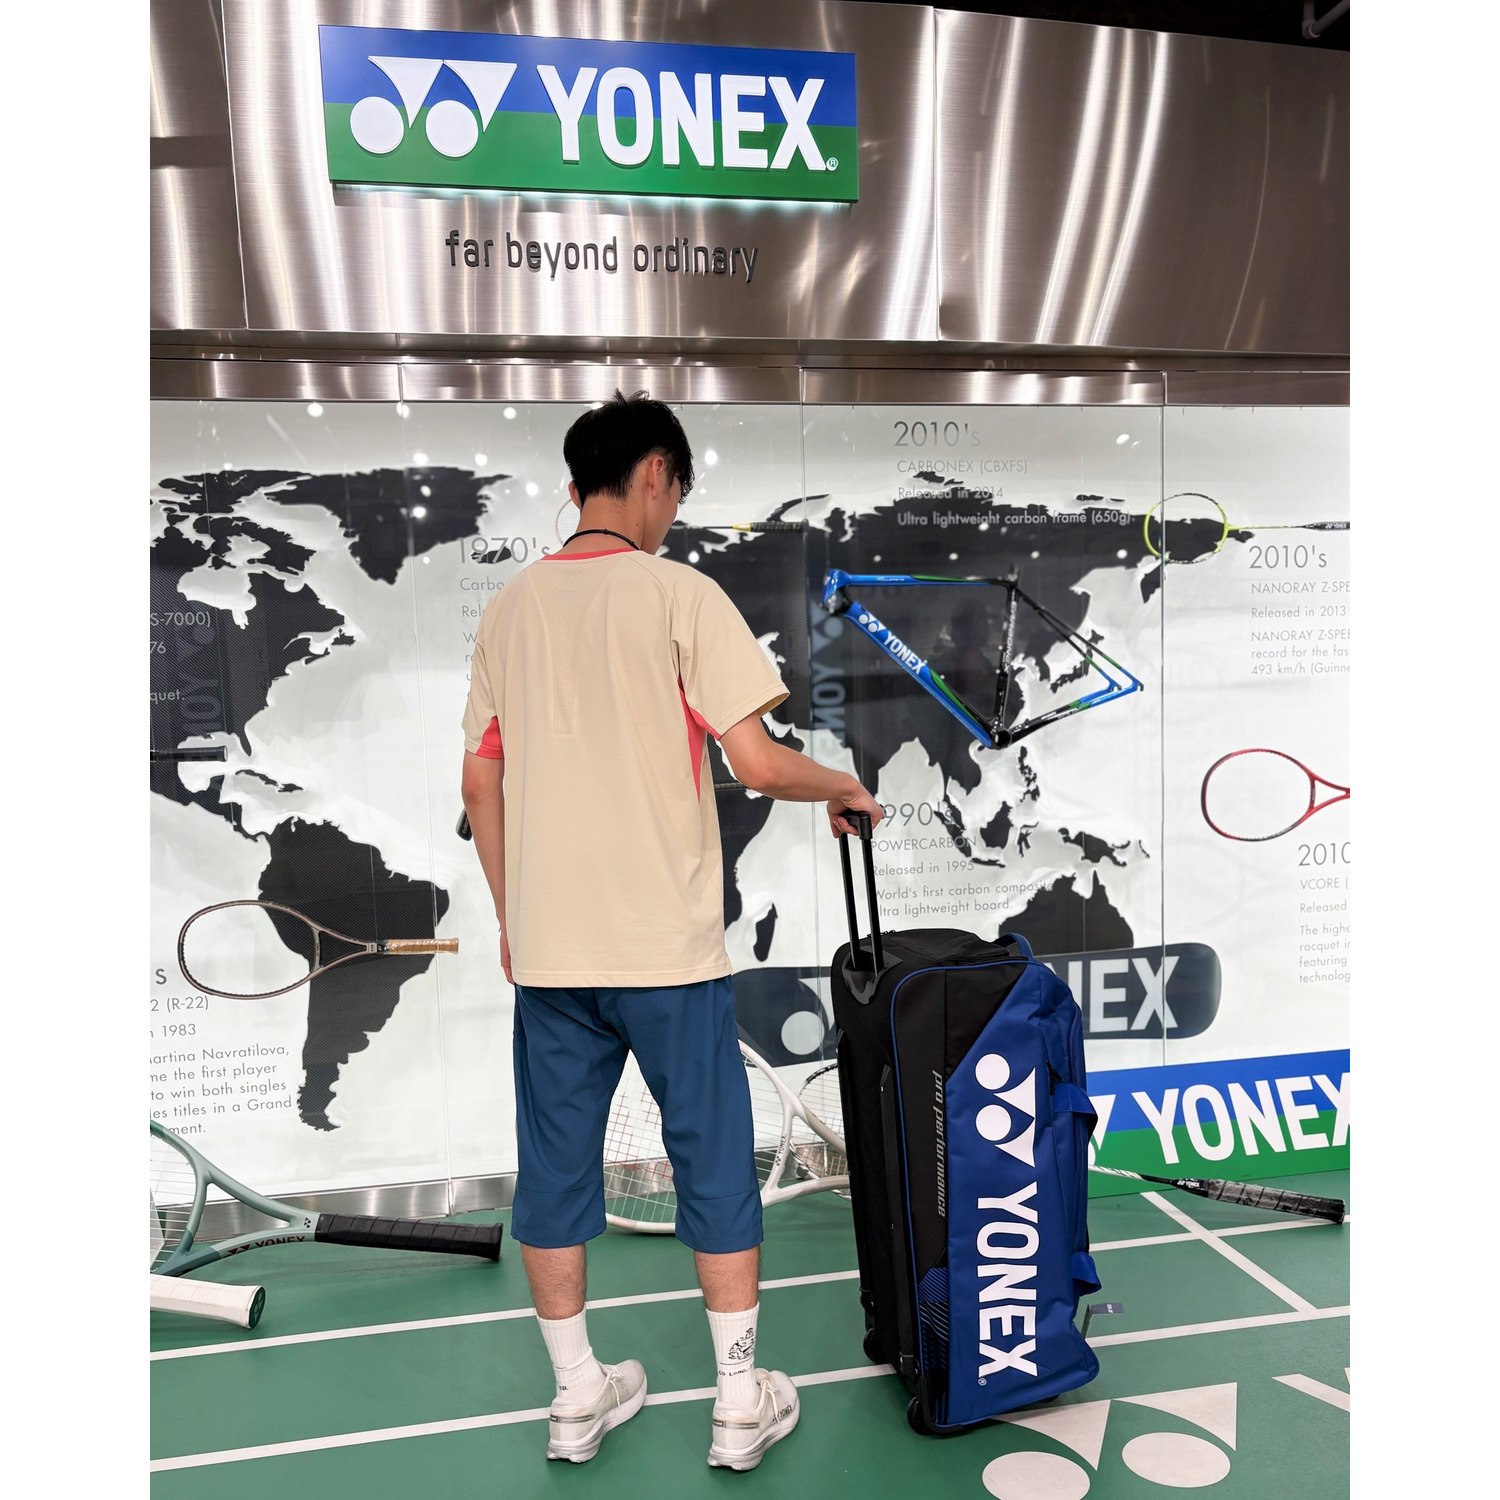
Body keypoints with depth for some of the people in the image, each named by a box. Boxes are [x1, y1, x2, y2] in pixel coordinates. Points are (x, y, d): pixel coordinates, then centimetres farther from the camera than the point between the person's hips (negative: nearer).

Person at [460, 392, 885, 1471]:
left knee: (555, 1164, 14)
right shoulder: (679, 594, -9)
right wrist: (847, 790, 4)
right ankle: (742, 1403, 21)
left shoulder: (512, 607, 7)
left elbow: (480, 782, 9)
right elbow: (756, 761, -15)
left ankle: (579, 1397, 28)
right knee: (714, 1160, 10)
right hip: (666, 943, -5)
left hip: (546, 945, 5)